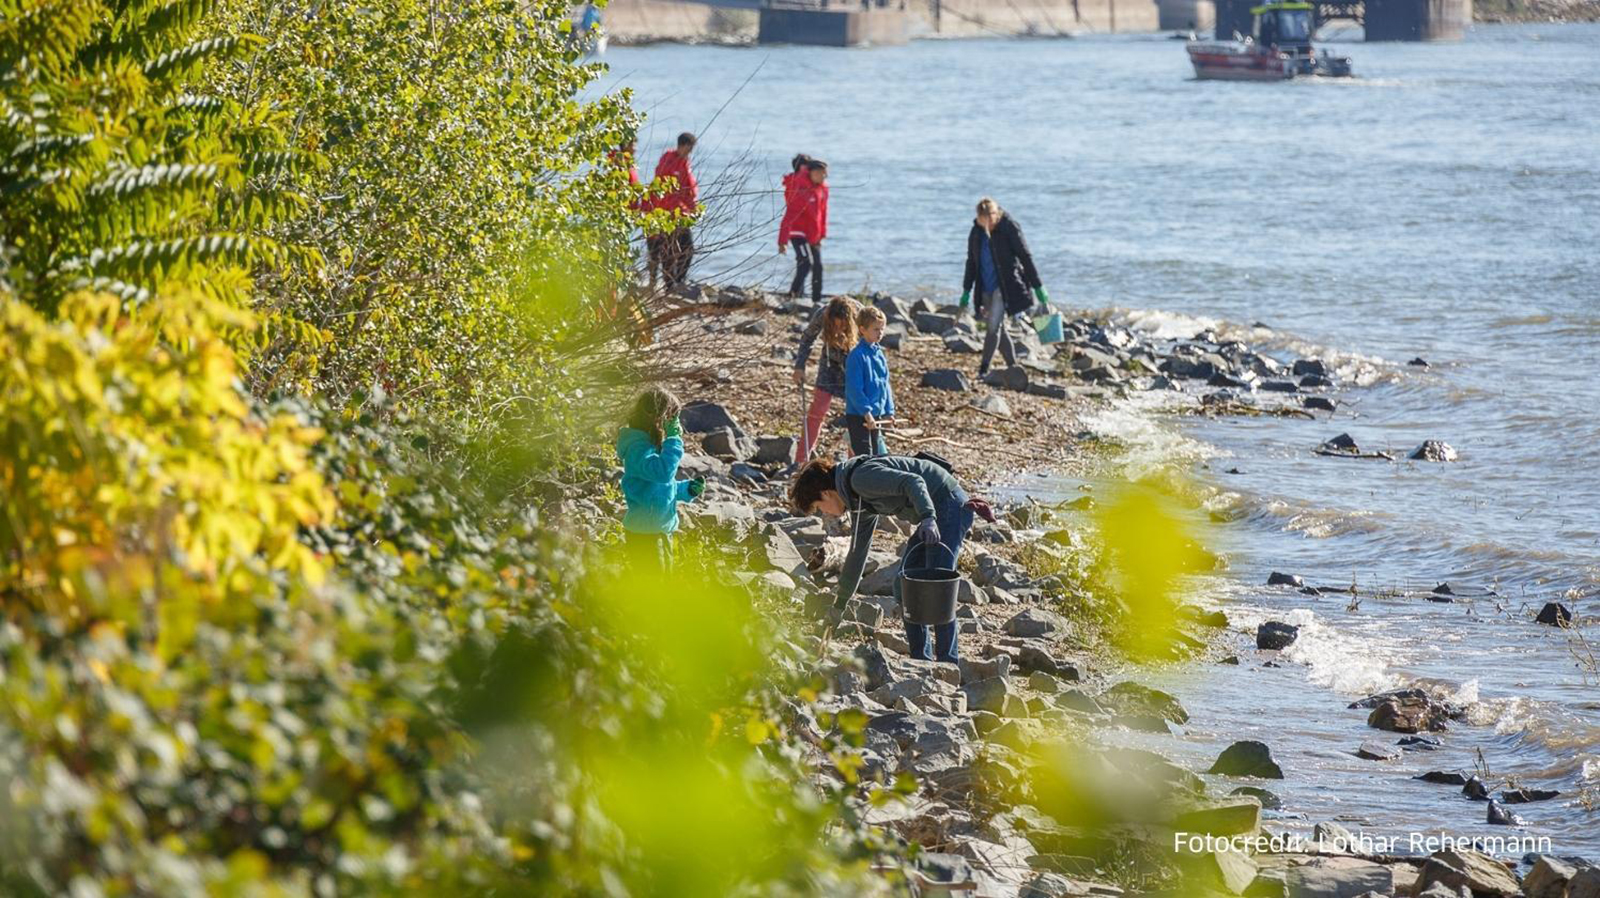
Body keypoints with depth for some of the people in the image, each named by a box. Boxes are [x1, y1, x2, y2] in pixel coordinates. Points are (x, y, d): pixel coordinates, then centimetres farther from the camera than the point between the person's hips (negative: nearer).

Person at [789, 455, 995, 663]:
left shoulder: (862, 478, -15)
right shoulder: (860, 502, 16)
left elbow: (913, 482, -27)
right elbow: (857, 551, 26)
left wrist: (928, 517, -41)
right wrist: (839, 604, 32)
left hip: (949, 504, -10)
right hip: (934, 513, 10)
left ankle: (948, 660, -11)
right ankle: (921, 659, 14)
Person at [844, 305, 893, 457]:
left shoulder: (879, 353, 10)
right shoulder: (857, 355, -16)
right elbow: (854, 389, -20)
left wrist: (889, 411, 12)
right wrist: (866, 413, -22)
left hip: (876, 415, 8)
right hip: (858, 417, -8)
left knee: (879, 454, 13)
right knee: (864, 456, -8)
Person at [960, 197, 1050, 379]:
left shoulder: (1009, 228, -12)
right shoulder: (976, 233, 3)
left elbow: (1026, 258, -7)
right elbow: (971, 263, 15)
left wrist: (1038, 288, -6)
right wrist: (966, 292, 16)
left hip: (1005, 286, -6)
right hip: (986, 287, 6)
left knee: (994, 326, -15)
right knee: (998, 329, 9)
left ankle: (983, 370, -15)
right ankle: (1013, 366, 20)